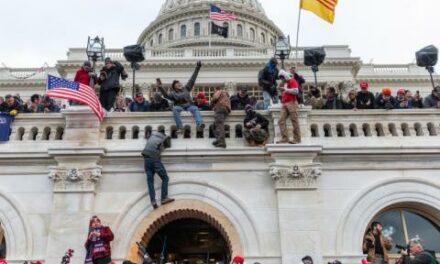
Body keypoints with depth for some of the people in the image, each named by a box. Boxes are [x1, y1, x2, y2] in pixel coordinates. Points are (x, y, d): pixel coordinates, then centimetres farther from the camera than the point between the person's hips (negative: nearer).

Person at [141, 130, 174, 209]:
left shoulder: (152, 134, 21)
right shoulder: (165, 138, 10)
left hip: (146, 158, 5)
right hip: (155, 158, -5)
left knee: (150, 181, 1)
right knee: (165, 178, 3)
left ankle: (153, 201, -8)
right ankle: (164, 198, -6)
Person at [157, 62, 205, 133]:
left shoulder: (186, 88, 20)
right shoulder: (173, 93, 12)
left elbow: (192, 79, 20)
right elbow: (166, 95, -8)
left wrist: (197, 68, 19)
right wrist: (160, 87, -23)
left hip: (189, 106, 1)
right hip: (179, 107, -1)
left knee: (195, 108, -31)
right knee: (175, 108, -35)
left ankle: (200, 125, -53)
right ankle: (180, 127, -41)